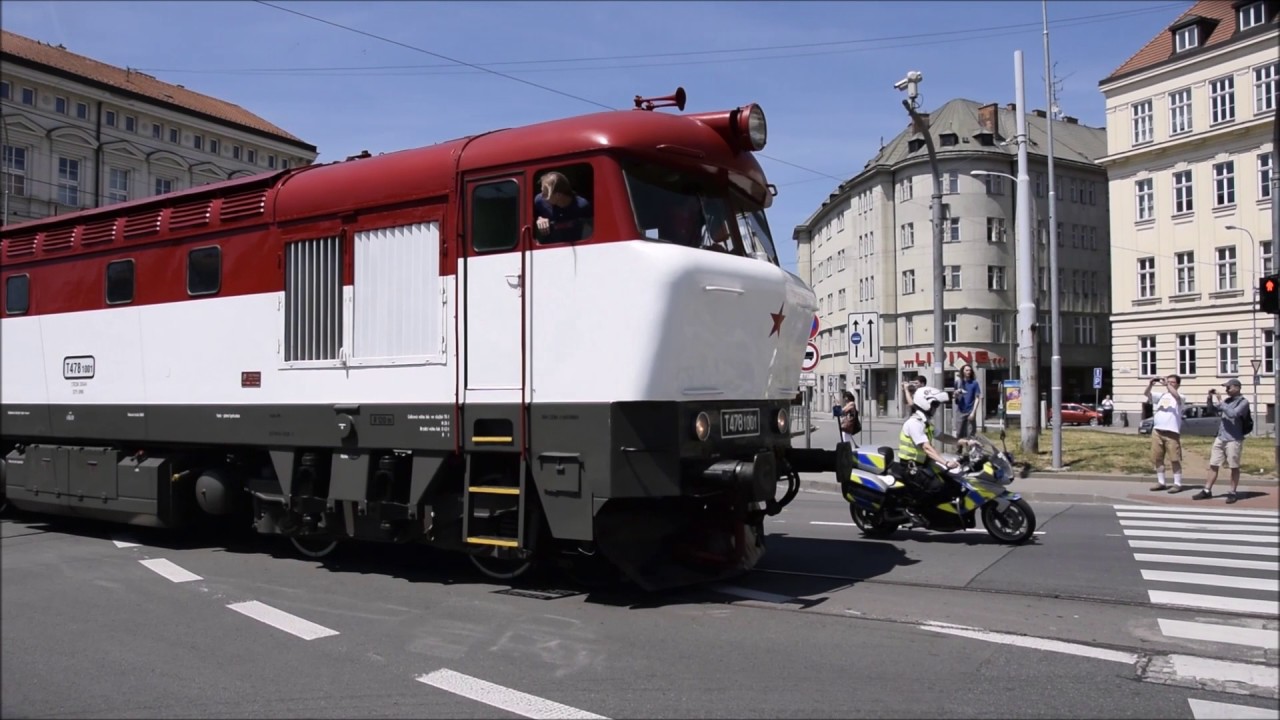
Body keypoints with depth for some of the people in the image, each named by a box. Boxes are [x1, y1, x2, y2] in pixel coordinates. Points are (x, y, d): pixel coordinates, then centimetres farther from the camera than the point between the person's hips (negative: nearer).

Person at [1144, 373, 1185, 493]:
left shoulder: (1180, 398, 3)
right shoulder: (1161, 395, 16)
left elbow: (1176, 395, -21)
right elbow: (1146, 394, 3)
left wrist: (1167, 384, -26)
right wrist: (1150, 384, -15)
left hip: (1171, 432, -5)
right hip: (1157, 431, 5)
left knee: (1174, 459, -4)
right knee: (1157, 458, 8)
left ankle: (1178, 484, 0)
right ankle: (1161, 483, 15)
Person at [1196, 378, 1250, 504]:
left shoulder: (1243, 402, -7)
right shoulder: (1227, 400, 13)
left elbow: (1233, 414, -22)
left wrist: (1219, 403, -18)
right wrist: (1210, 400, 6)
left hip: (1233, 440, -7)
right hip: (1220, 438, 7)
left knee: (1234, 467, 2)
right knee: (1213, 465, 7)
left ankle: (1232, 493, 9)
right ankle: (1207, 491, 12)